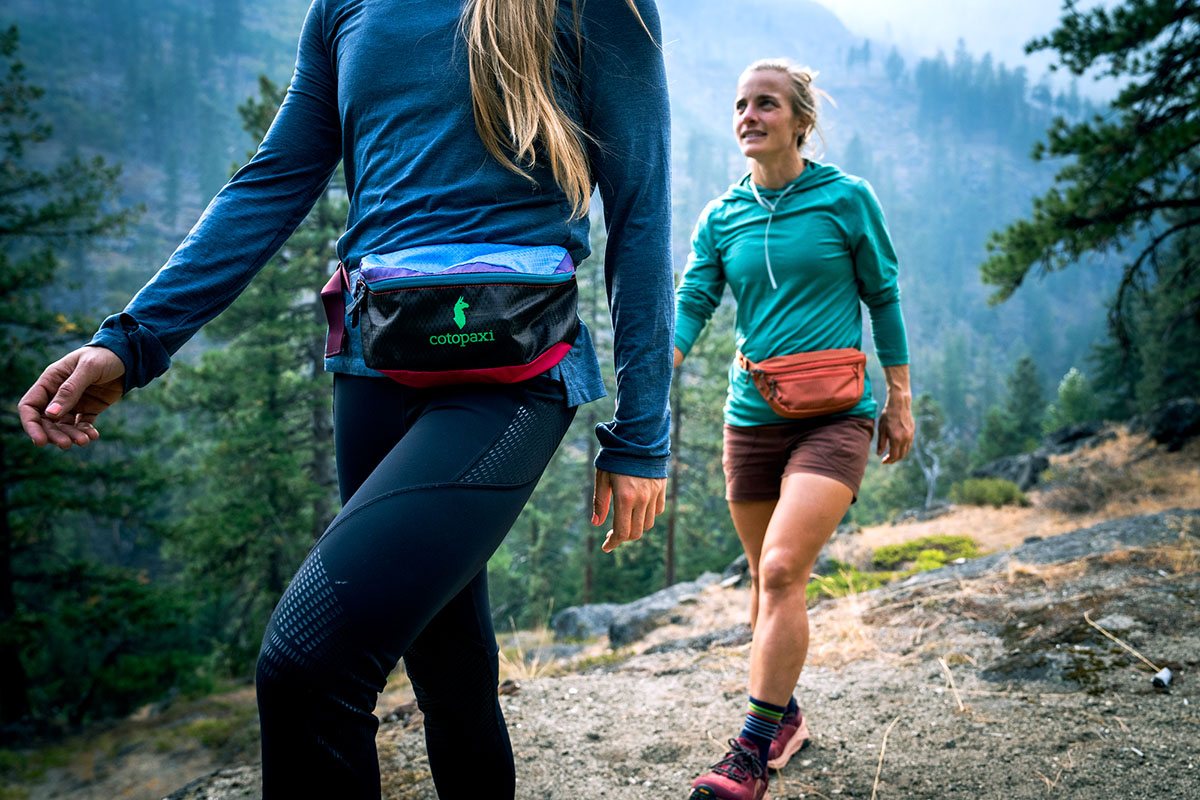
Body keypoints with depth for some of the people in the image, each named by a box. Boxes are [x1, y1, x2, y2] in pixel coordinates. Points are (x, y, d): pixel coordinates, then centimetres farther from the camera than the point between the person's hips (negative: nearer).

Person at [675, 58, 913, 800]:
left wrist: (900, 401, 6)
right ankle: (786, 716, 32)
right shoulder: (721, 216, 7)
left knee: (783, 571, -19)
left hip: (835, 415, -4)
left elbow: (884, 296, 5)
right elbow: (691, 306, -1)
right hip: (752, 417, 4)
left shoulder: (847, 198, -1)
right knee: (768, 580, 12)